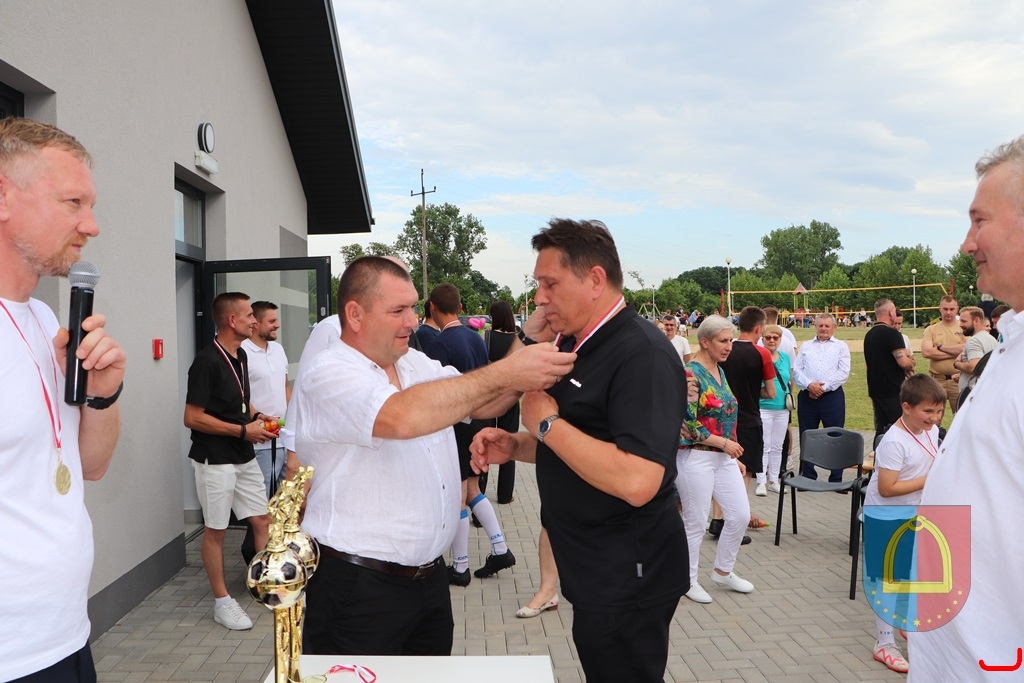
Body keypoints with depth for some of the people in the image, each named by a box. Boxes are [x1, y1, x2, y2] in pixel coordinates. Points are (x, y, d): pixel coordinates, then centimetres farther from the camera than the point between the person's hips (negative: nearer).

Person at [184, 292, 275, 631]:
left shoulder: (241, 356, 9)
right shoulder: (207, 361, -18)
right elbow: (193, 418, -19)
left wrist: (258, 416, 3)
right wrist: (244, 430, -19)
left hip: (244, 456, 8)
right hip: (215, 459, -8)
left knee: (262, 520, 10)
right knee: (215, 530, 6)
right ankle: (222, 601, 17)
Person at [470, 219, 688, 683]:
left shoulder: (643, 354, -22)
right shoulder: (574, 346, 8)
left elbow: (636, 481, -33)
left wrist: (546, 422, -23)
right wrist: (514, 446, 0)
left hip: (626, 579, -9)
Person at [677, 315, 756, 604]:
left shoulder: (720, 371, 11)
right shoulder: (690, 374, -16)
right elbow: (687, 424, -21)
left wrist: (735, 457, 18)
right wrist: (724, 443, -16)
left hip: (723, 457, 9)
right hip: (696, 458, -8)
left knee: (740, 514, 10)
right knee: (696, 522, 4)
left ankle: (723, 571, 30)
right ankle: (689, 580, 22)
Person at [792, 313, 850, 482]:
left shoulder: (841, 346, 8)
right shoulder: (805, 346, 15)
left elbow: (843, 373, -3)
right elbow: (796, 370, 6)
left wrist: (823, 387, -12)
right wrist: (809, 385, -11)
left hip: (832, 396, -2)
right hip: (807, 396, 2)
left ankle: (836, 479, 8)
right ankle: (807, 477, 16)